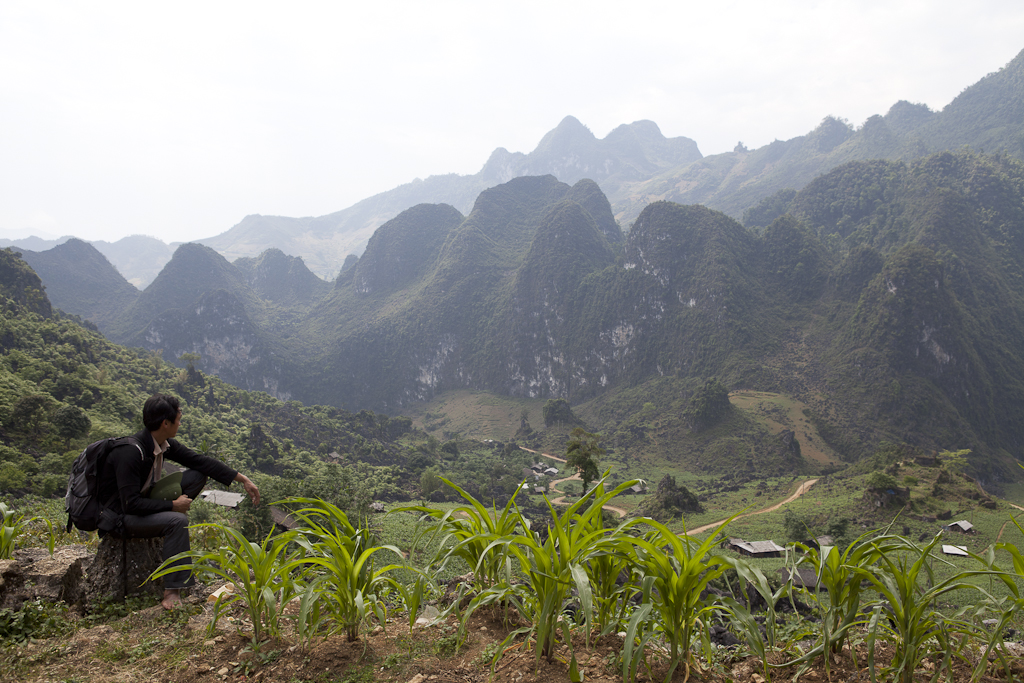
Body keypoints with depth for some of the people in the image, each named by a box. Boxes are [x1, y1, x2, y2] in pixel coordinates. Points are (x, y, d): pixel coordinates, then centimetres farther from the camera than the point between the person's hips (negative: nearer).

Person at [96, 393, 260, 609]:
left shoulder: (164, 444, -5)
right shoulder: (131, 453, -29)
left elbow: (200, 461, 1)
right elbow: (131, 504, -31)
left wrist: (242, 479, -3)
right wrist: (173, 505, -23)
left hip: (144, 500, 8)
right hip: (120, 517, -8)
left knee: (197, 475, -2)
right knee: (177, 521, -32)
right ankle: (172, 592, -26)